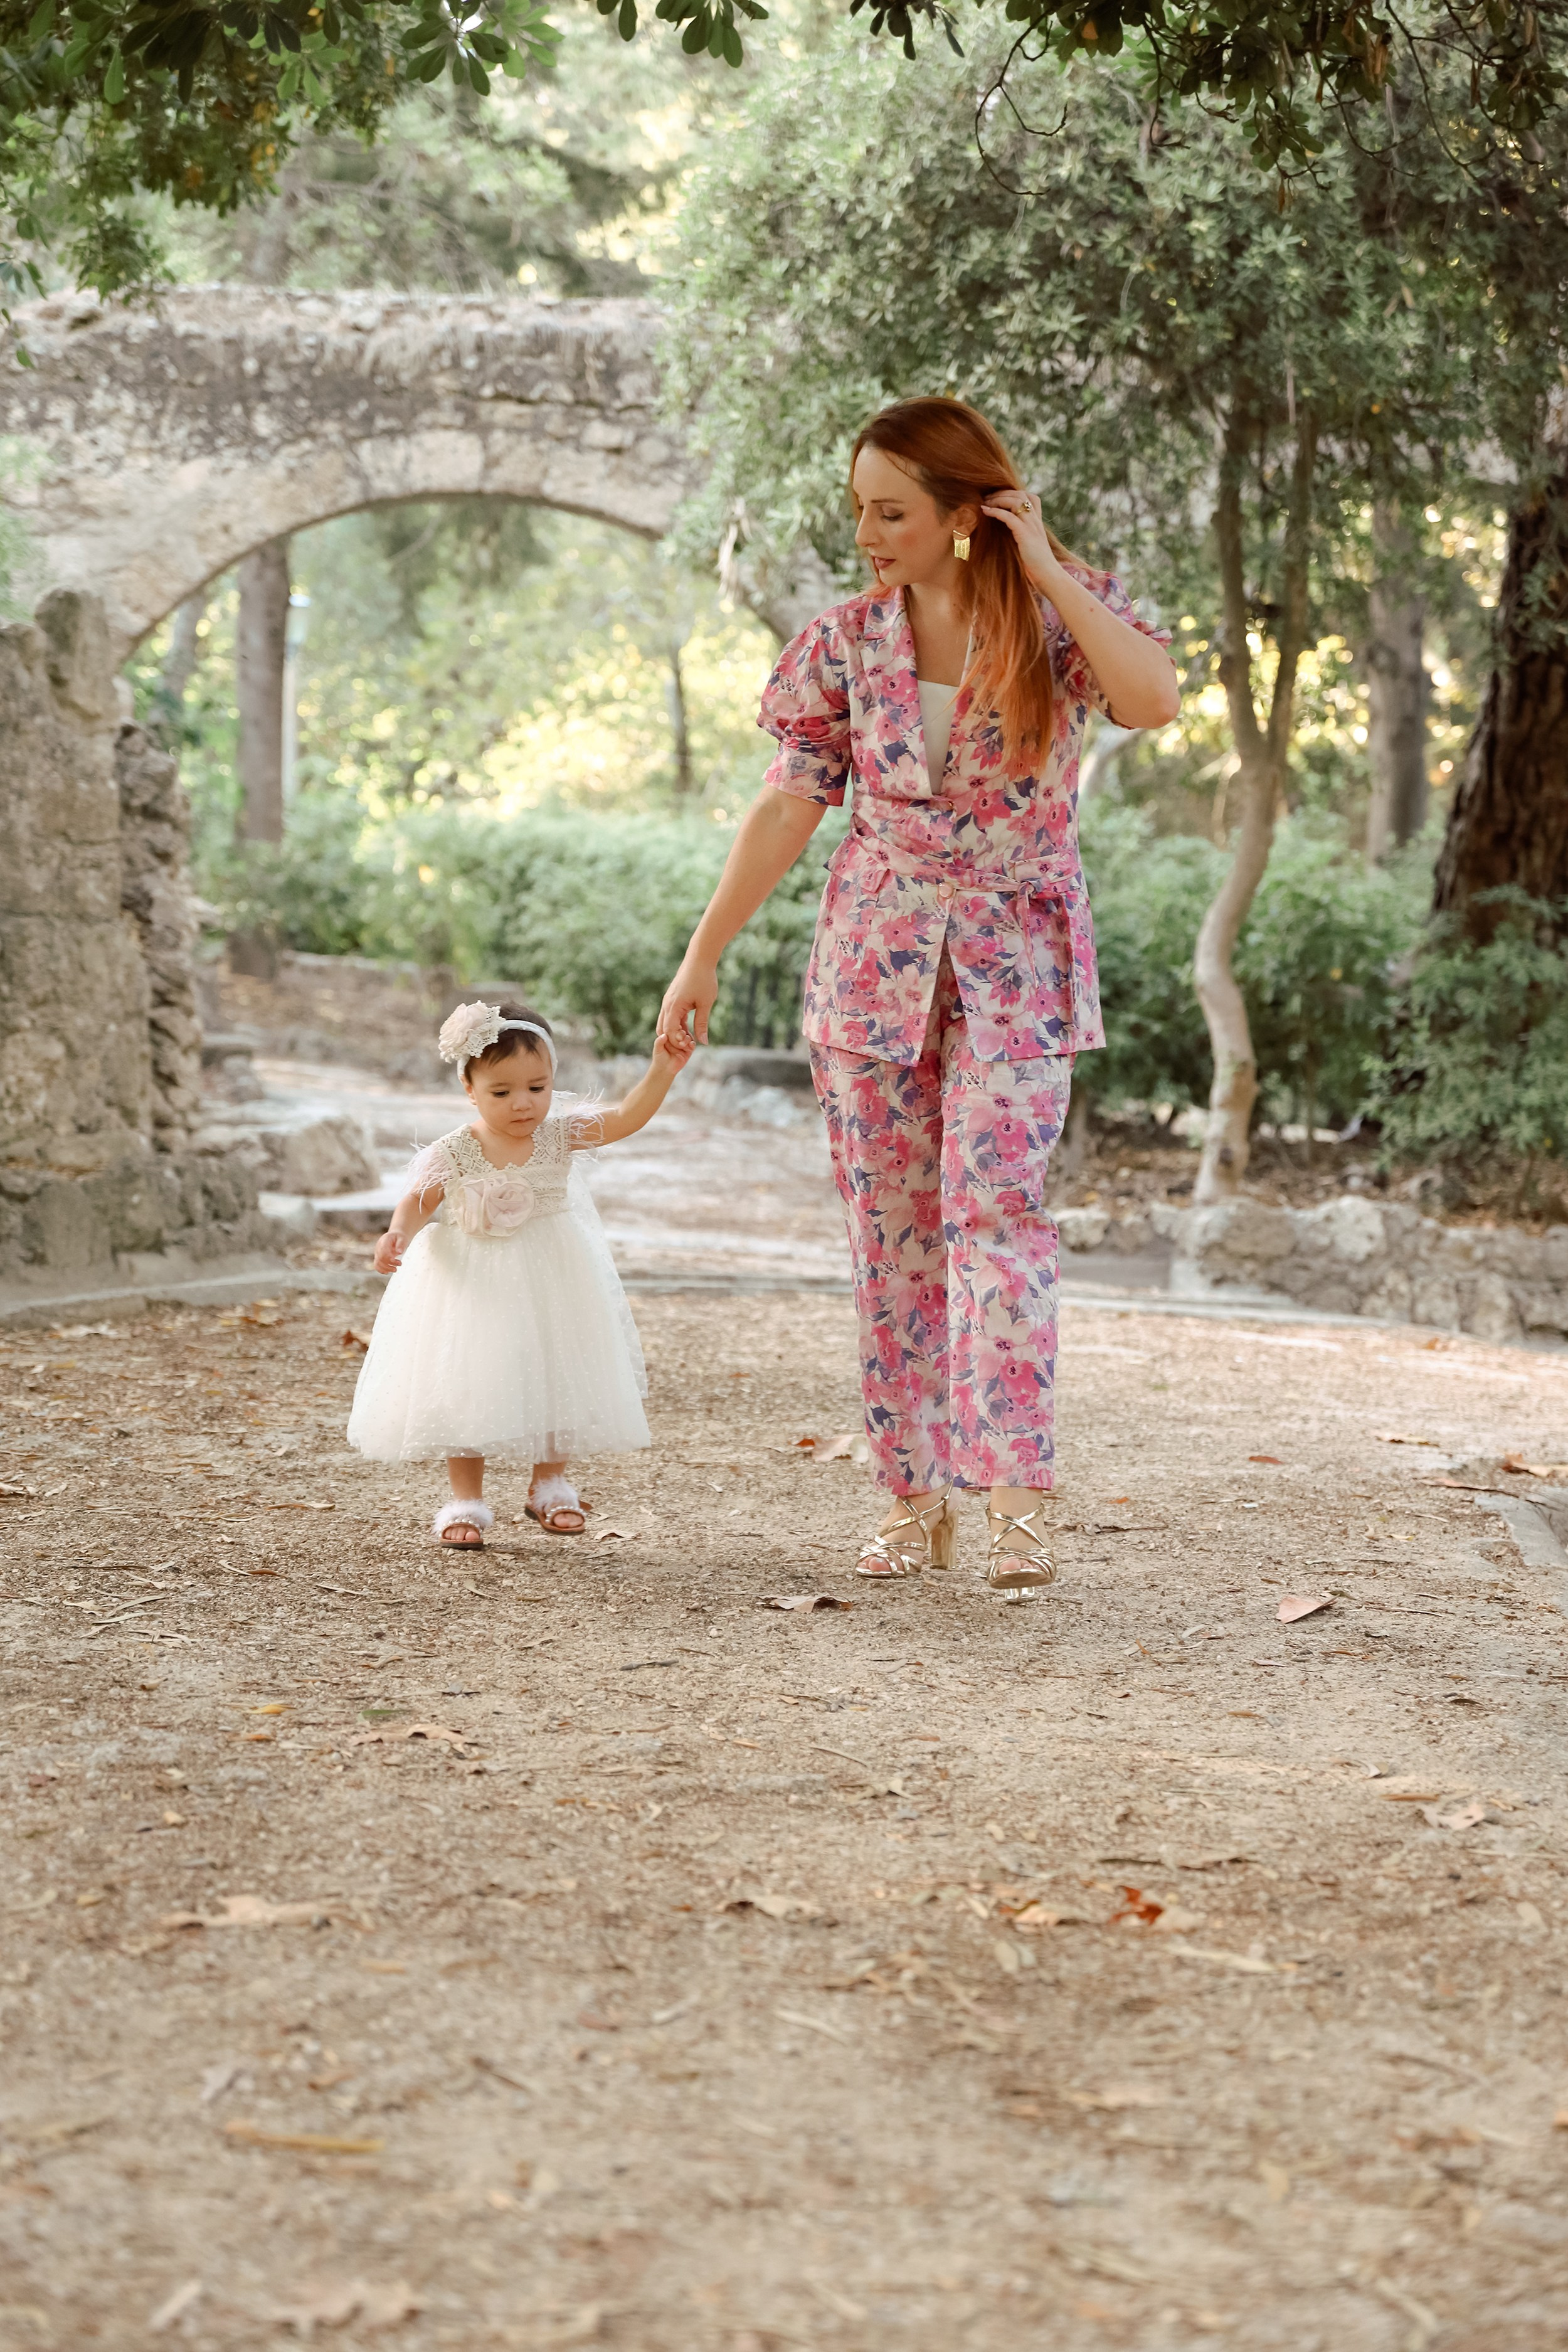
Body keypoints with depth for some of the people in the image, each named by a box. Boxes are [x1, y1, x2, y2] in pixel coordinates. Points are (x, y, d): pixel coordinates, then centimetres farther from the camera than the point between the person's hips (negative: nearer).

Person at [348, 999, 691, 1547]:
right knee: (466, 1387, 3)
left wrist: (661, 1071, -27)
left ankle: (550, 1486, 30)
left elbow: (627, 1117, -14)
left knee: (556, 1377, 12)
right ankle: (466, 1501, 15)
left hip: (549, 1282, 2)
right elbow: (419, 1202, -8)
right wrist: (398, 1235, -29)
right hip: (472, 1287, -2)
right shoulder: (454, 1153, -13)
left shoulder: (561, 1135, -9)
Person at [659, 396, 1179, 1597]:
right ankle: (915, 1496, 11)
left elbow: (1155, 699, -24)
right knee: (892, 1226, 3)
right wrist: (706, 952, 1)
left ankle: (1018, 1498, -17)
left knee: (997, 1207, -16)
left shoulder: (1064, 610, -5)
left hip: (1015, 958, -3)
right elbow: (791, 801, 4)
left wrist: (1044, 570, -19)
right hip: (877, 951, 3)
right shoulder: (849, 640, 2)